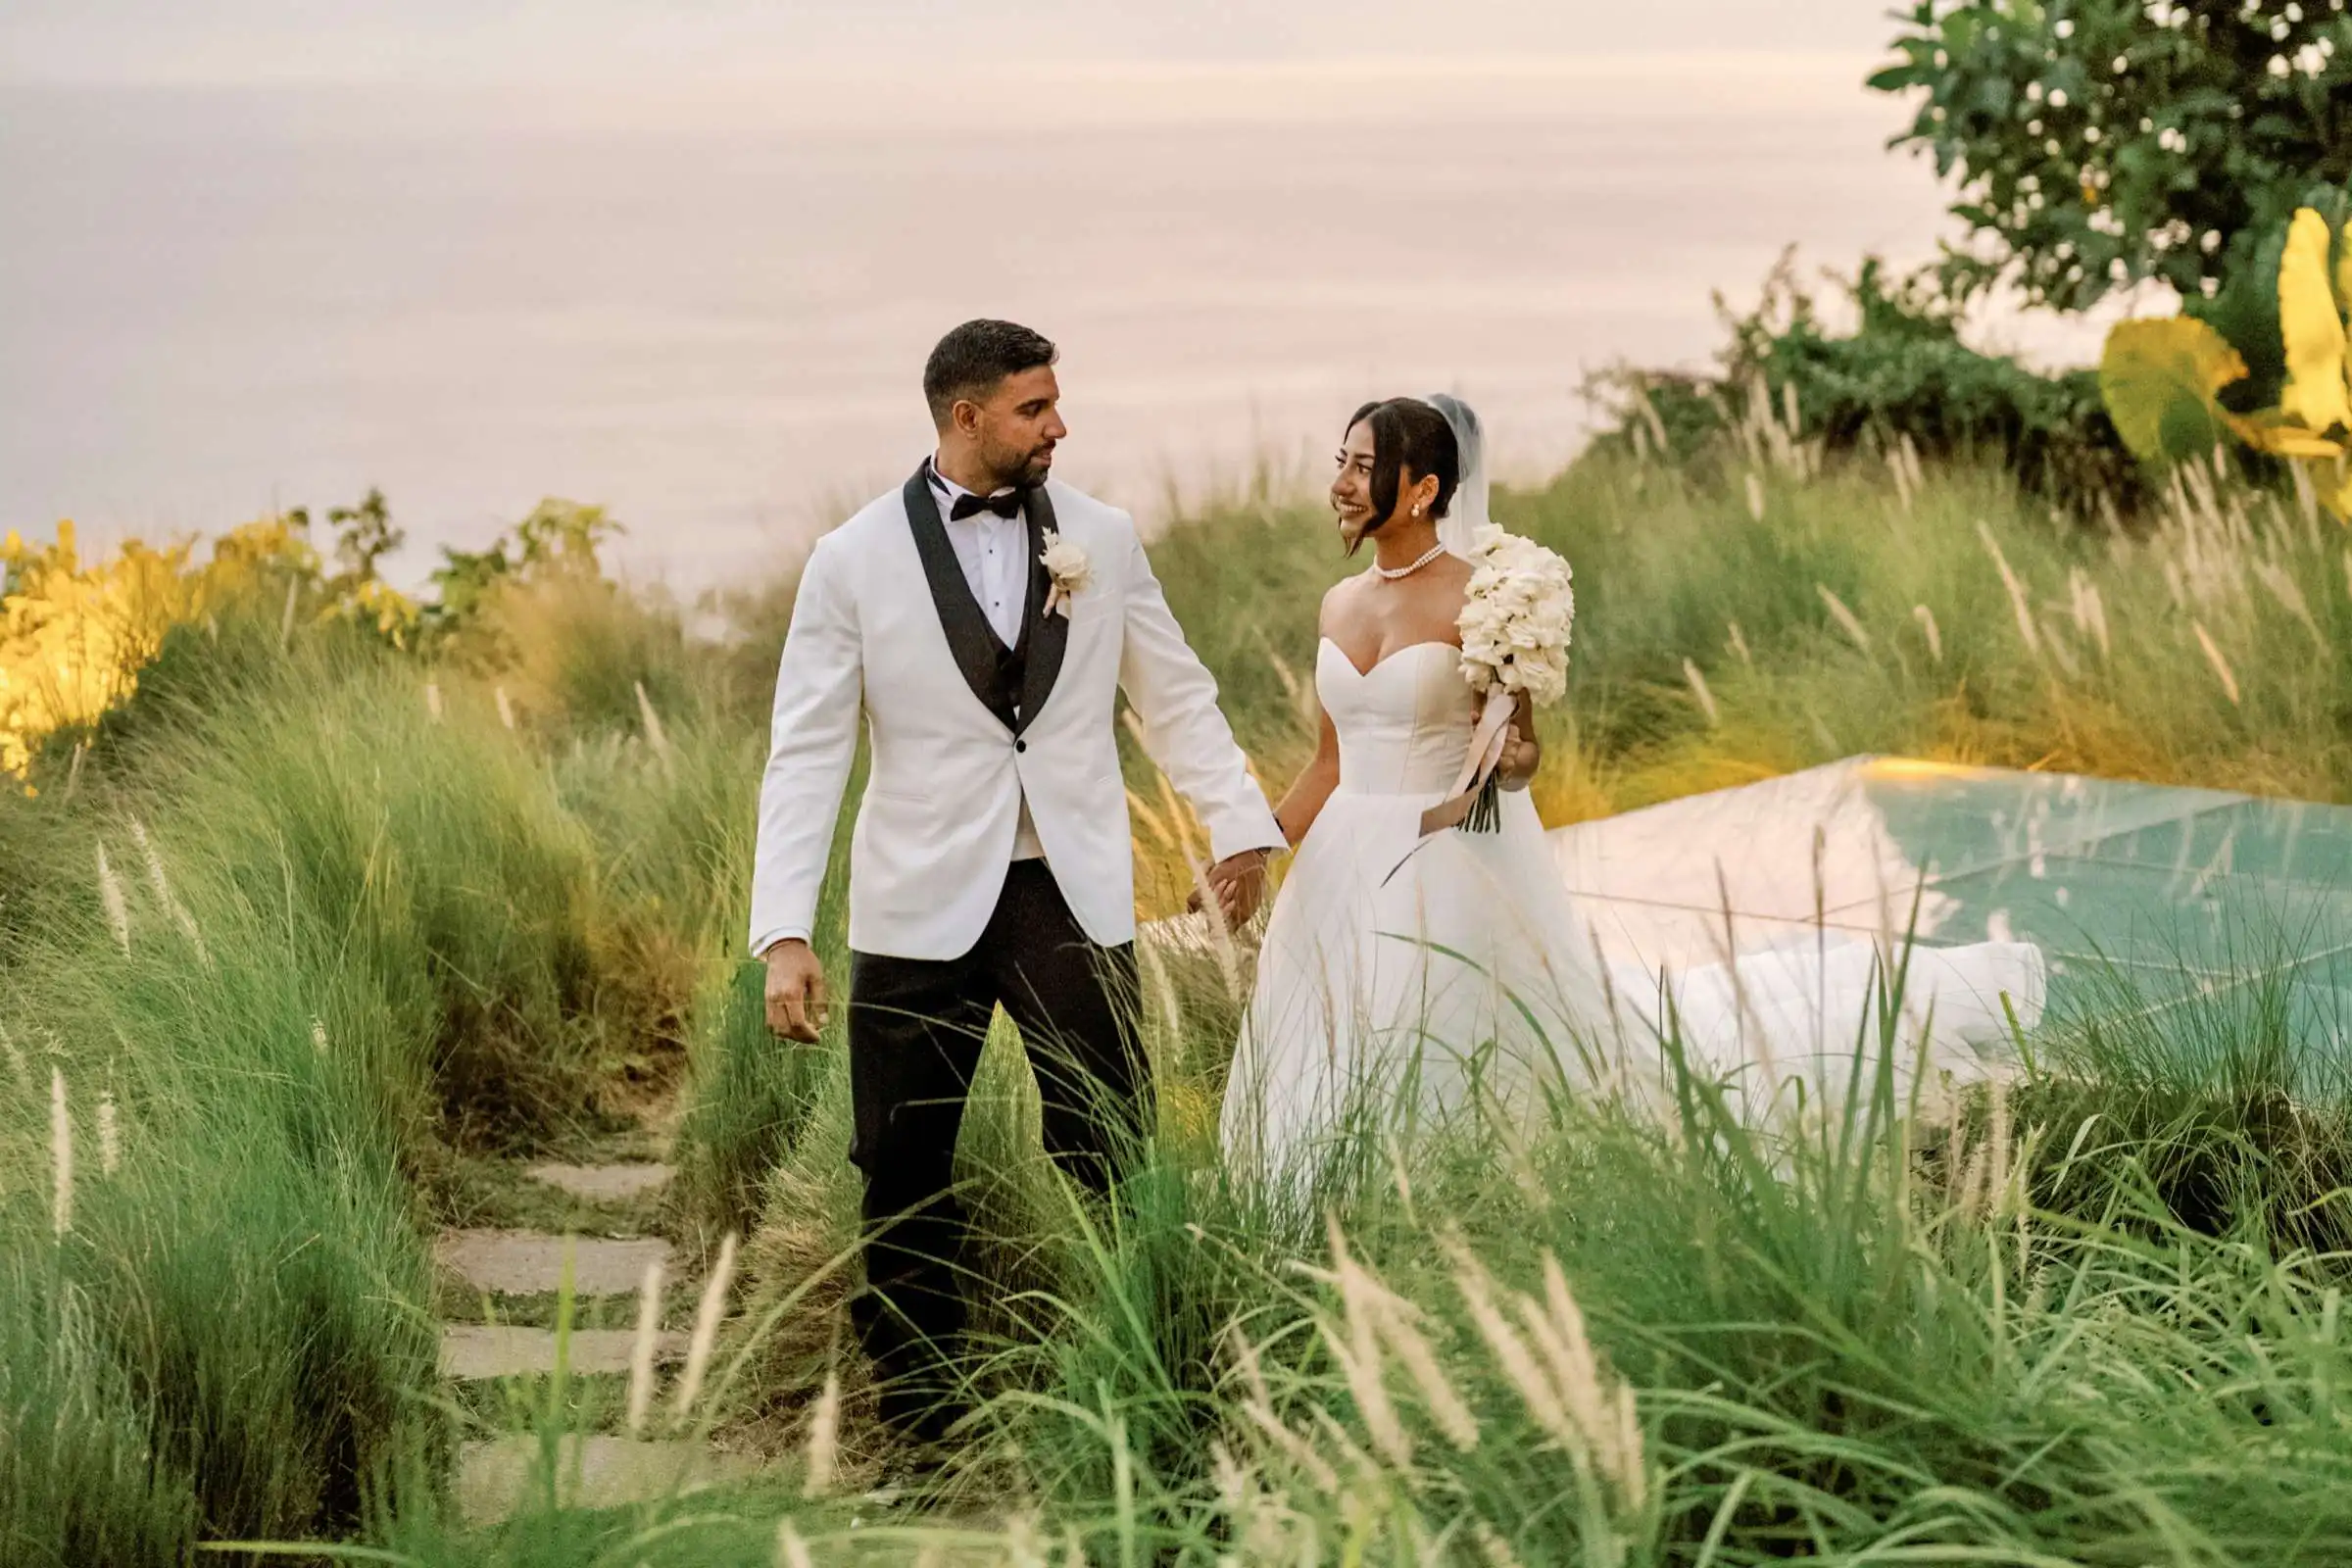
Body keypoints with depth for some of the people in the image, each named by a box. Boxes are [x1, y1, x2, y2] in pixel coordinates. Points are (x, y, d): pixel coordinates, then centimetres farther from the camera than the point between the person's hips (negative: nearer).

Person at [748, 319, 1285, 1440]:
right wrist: (783, 935, -11)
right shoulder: (853, 562, -2)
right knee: (903, 1180, 6)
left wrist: (1238, 824, 8)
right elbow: (805, 755, -4)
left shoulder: (1104, 540, 5)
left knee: (1113, 1165, -1)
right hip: (919, 909, -1)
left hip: (1073, 897, 1)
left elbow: (1177, 698, 15)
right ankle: (916, 1423, 18)